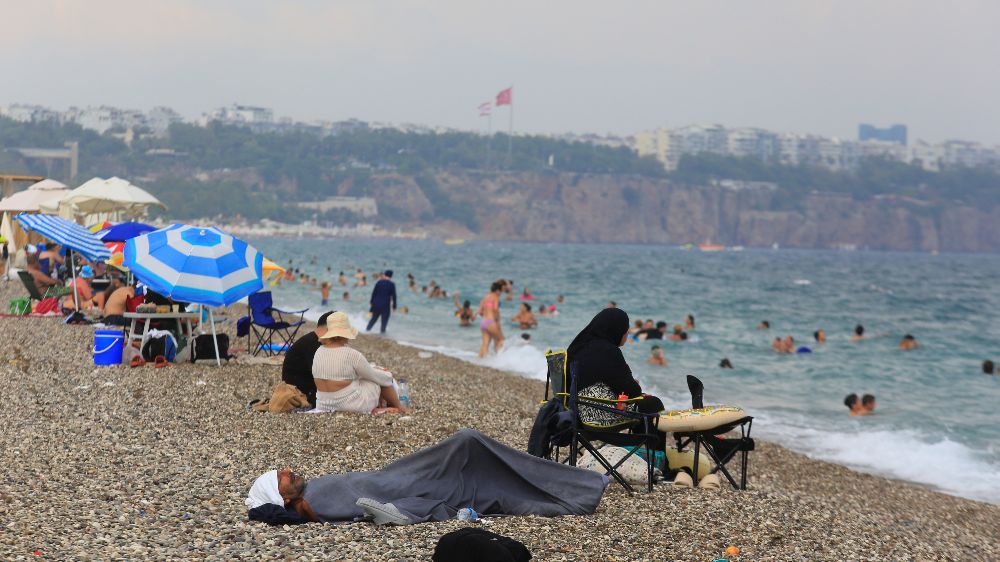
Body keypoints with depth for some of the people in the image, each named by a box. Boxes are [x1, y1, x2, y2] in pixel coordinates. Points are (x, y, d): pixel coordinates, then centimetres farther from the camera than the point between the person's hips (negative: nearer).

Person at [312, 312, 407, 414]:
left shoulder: (319, 352, 1)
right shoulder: (352, 355, -19)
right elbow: (374, 376, -4)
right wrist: (387, 375, 18)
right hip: (353, 406, -7)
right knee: (384, 379, 16)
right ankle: (398, 408, 33)